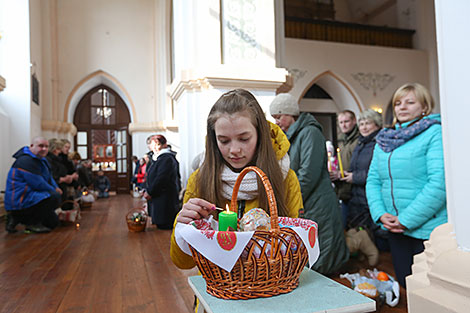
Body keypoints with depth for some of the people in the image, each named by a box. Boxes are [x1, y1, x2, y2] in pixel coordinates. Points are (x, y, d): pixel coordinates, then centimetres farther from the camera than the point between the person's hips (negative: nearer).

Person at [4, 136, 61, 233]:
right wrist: (54, 191, -8)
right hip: (18, 202, -11)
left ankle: (16, 219, 15)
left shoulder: (40, 159, 13)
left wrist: (56, 188, 0)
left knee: (53, 222, 14)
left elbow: (49, 177, 19)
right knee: (55, 197, -29)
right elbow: (38, 184, -23)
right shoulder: (26, 161, -20)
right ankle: (33, 223, -13)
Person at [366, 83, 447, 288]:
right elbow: (373, 180, 8)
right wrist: (380, 214, -7)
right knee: (405, 283, 17)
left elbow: (439, 182, -19)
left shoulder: (435, 133, -9)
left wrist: (407, 220, -18)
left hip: (427, 228, -5)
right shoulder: (384, 139, 10)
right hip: (395, 228, 6)